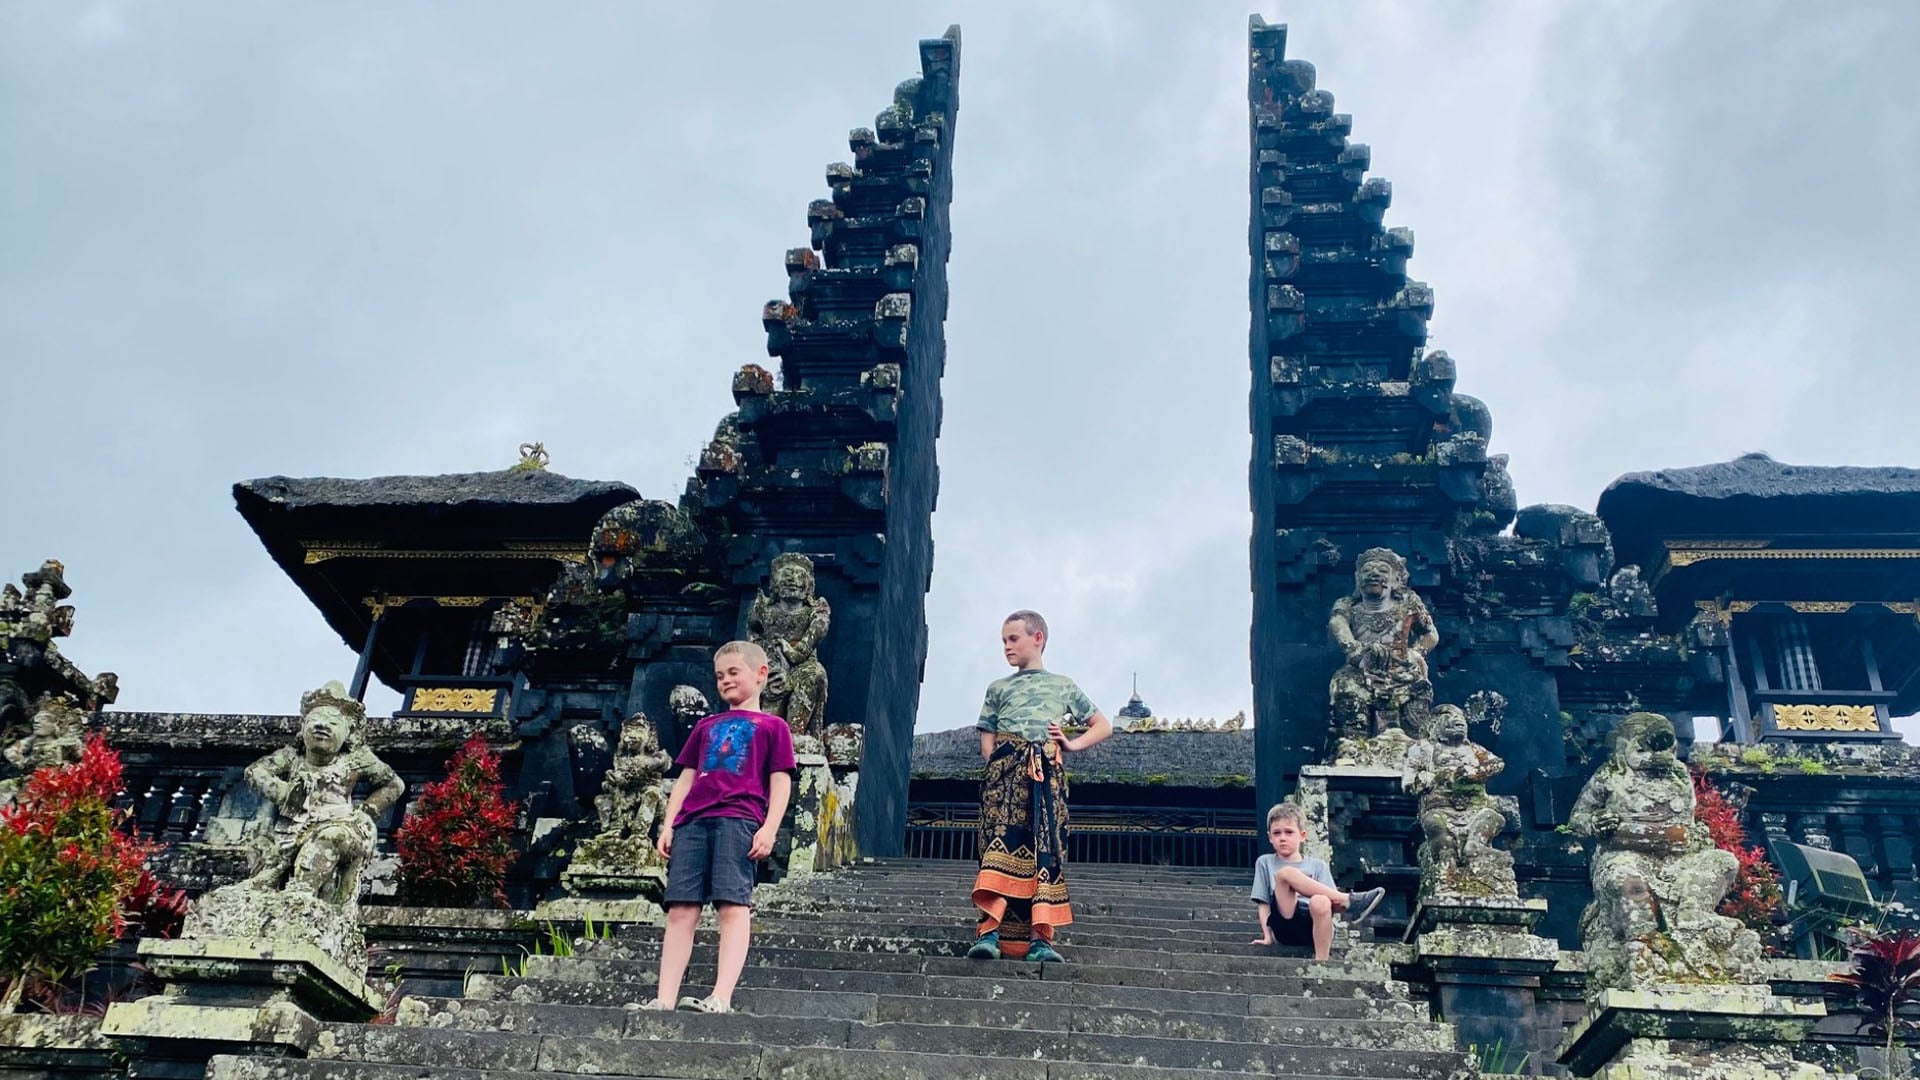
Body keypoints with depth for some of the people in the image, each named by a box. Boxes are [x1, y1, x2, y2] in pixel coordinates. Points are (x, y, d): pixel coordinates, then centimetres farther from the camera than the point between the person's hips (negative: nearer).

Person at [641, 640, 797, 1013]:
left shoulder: (772, 726, 15)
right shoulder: (706, 726, 29)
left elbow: (781, 780, 6)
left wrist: (769, 828, -7)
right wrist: (669, 825, 13)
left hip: (738, 819, -5)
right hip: (692, 819, 5)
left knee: (733, 906, -15)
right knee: (680, 909, -3)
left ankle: (721, 997, -24)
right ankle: (664, 999, -6)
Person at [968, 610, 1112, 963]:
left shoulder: (1063, 686, 21)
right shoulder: (999, 688, 23)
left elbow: (1103, 726, 22)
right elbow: (987, 741, 17)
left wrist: (1072, 744, 5)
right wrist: (1000, 764, -3)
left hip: (1048, 775, 0)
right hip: (1005, 771, 0)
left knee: (1046, 849, -9)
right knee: (1001, 842, -17)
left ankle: (1039, 938, -13)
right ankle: (990, 931, -25)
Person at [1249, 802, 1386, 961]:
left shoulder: (1317, 865, 22)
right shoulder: (1265, 863, 22)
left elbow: (1326, 903, 11)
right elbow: (1263, 903, 15)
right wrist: (1267, 935, 3)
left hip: (1312, 924, 0)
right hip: (1285, 925, 0)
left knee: (1320, 902, -37)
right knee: (1285, 873, -24)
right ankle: (1347, 900, -26)